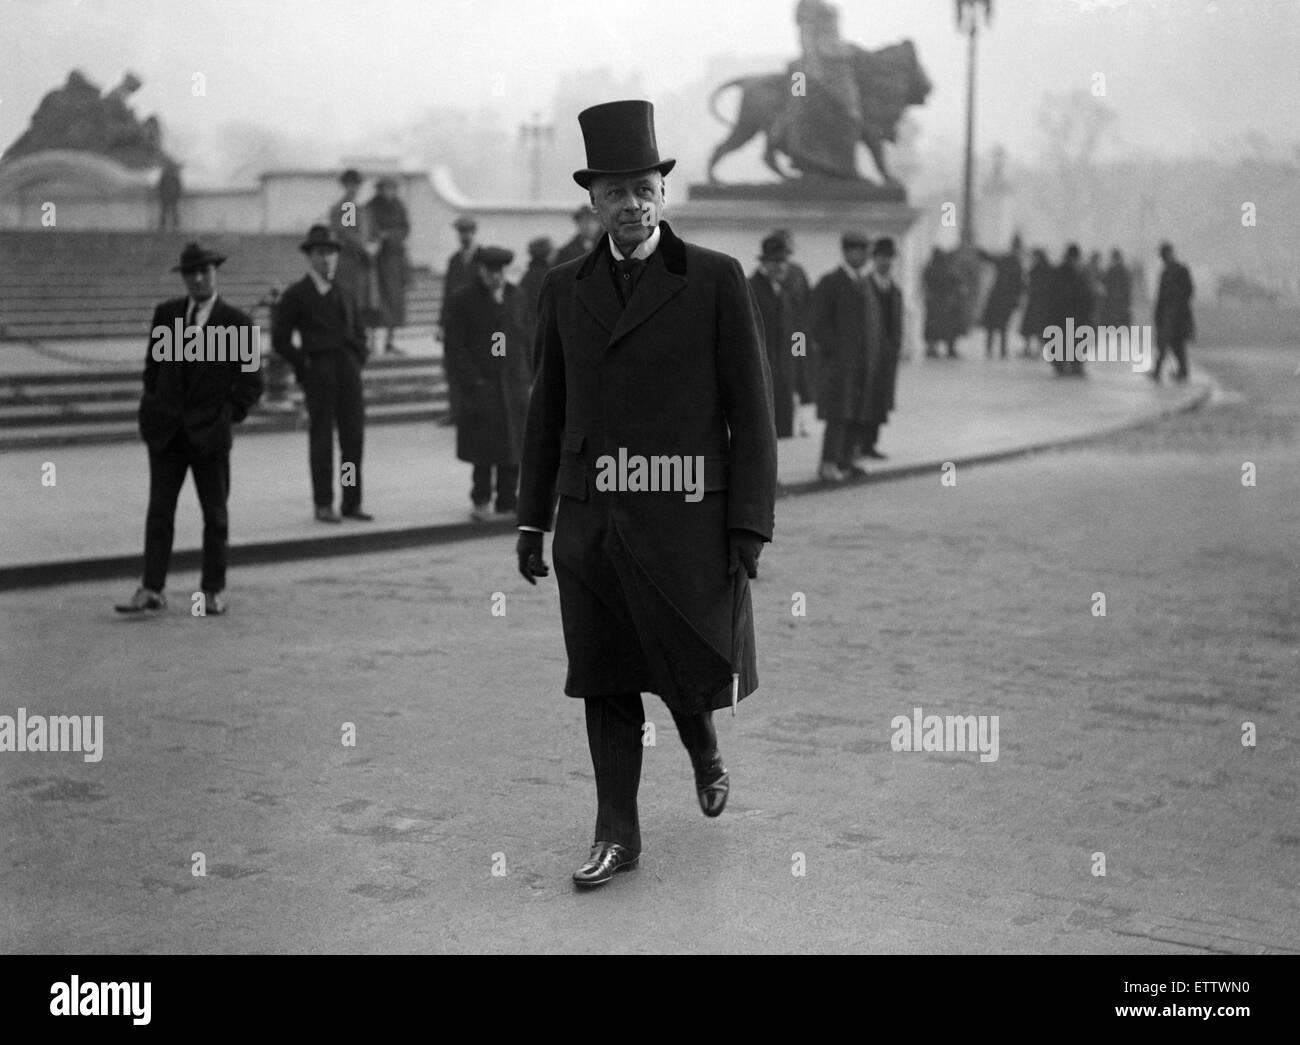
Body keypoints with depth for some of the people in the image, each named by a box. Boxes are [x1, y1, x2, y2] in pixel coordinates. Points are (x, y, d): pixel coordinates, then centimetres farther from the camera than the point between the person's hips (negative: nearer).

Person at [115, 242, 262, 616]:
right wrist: (154, 408, 6)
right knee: (159, 511, 0)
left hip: (210, 431, -2)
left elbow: (251, 381, 0)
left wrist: (227, 416, -7)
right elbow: (152, 365, 15)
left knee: (215, 514, 6)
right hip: (166, 430, 3)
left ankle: (213, 591, 13)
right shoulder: (165, 314, 8)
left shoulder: (237, 322, -2)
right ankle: (152, 589, 1)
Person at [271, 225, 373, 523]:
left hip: (348, 368, 4)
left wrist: (359, 360, 9)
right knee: (321, 437, -1)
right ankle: (323, 504, 5)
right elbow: (280, 338, 1)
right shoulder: (296, 294, 1)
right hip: (318, 372, -4)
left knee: (354, 436, 1)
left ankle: (352, 502, 8)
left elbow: (359, 330, 23)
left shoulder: (344, 292, 15)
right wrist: (303, 366, -4)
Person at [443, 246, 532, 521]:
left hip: (514, 384, 4)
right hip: (481, 384, -4)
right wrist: (473, 379, -13)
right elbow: (455, 346, -5)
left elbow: (526, 338, 15)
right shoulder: (462, 300, -2)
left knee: (514, 446, 3)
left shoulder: (515, 296, 12)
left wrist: (529, 376, 8)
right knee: (484, 446, -3)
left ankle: (507, 503, 12)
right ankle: (481, 501, 10)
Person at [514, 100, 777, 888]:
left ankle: (705, 749, 38)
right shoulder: (566, 287, 9)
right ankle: (618, 836, 17)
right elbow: (548, 409, 13)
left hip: (685, 519, -3)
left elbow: (751, 410, -5)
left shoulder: (717, 280, -3)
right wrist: (532, 520, 10)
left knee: (694, 671, 3)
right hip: (590, 520, 3)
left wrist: (750, 526, -10)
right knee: (605, 683, 5)